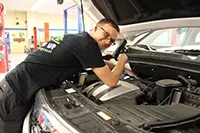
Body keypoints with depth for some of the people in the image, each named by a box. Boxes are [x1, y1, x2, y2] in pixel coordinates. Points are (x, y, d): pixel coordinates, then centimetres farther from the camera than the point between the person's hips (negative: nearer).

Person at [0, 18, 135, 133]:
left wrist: (119, 67, 33)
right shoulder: (87, 44, -17)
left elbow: (99, 63, 30)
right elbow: (111, 81, -13)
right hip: (14, 96, -9)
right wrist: (122, 61, 5)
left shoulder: (77, 38, 13)